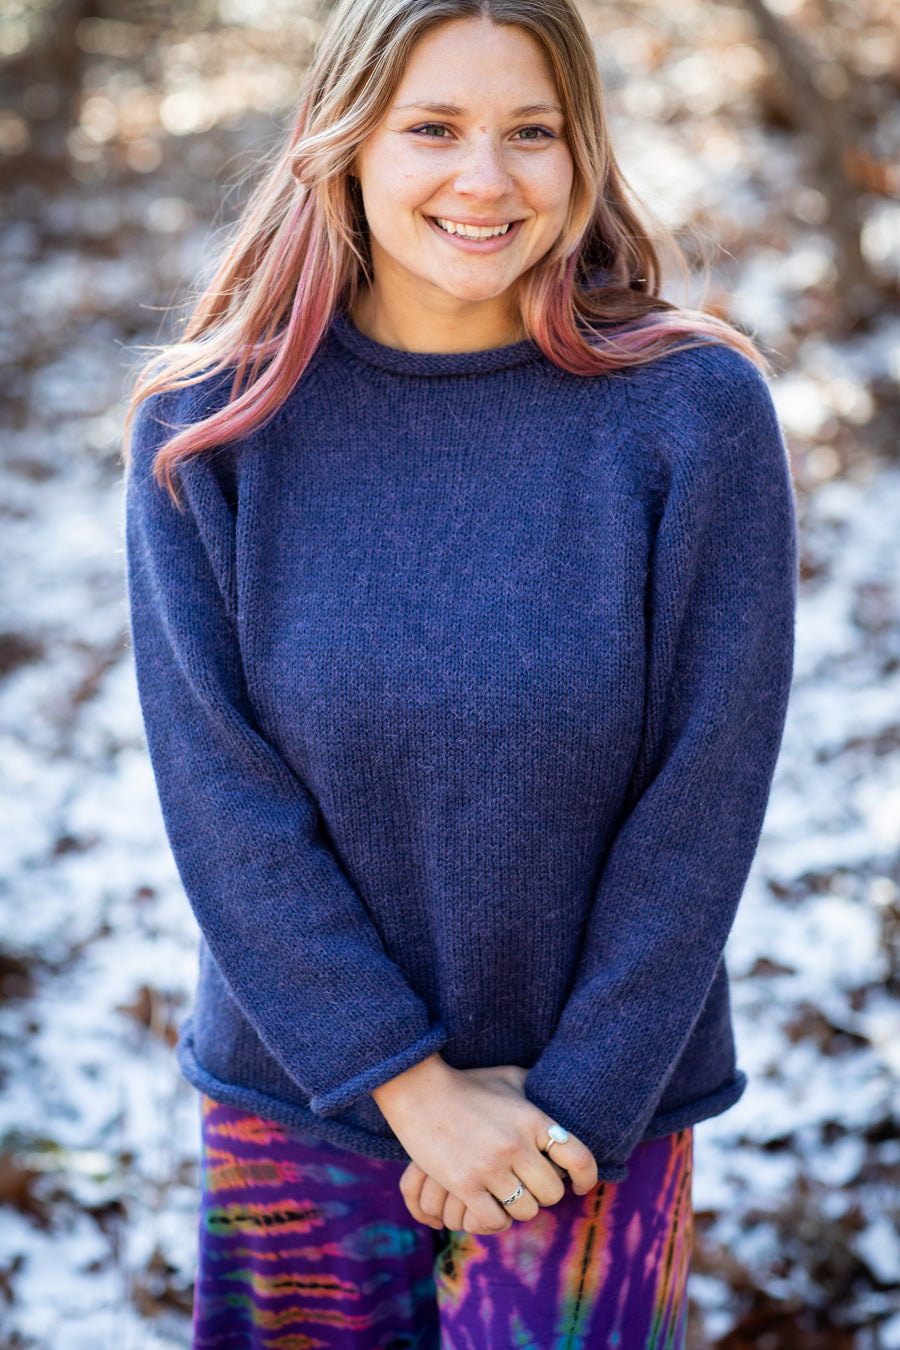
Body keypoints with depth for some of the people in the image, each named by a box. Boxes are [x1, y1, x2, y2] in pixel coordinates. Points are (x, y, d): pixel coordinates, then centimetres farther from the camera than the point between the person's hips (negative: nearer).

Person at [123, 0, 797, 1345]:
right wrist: (413, 1084, -13)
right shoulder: (210, 423, -9)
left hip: (599, 1098, -1)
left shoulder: (695, 410, -12)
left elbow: (705, 799, -10)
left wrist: (575, 1100, -10)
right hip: (300, 1085, 1)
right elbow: (220, 796, -10)